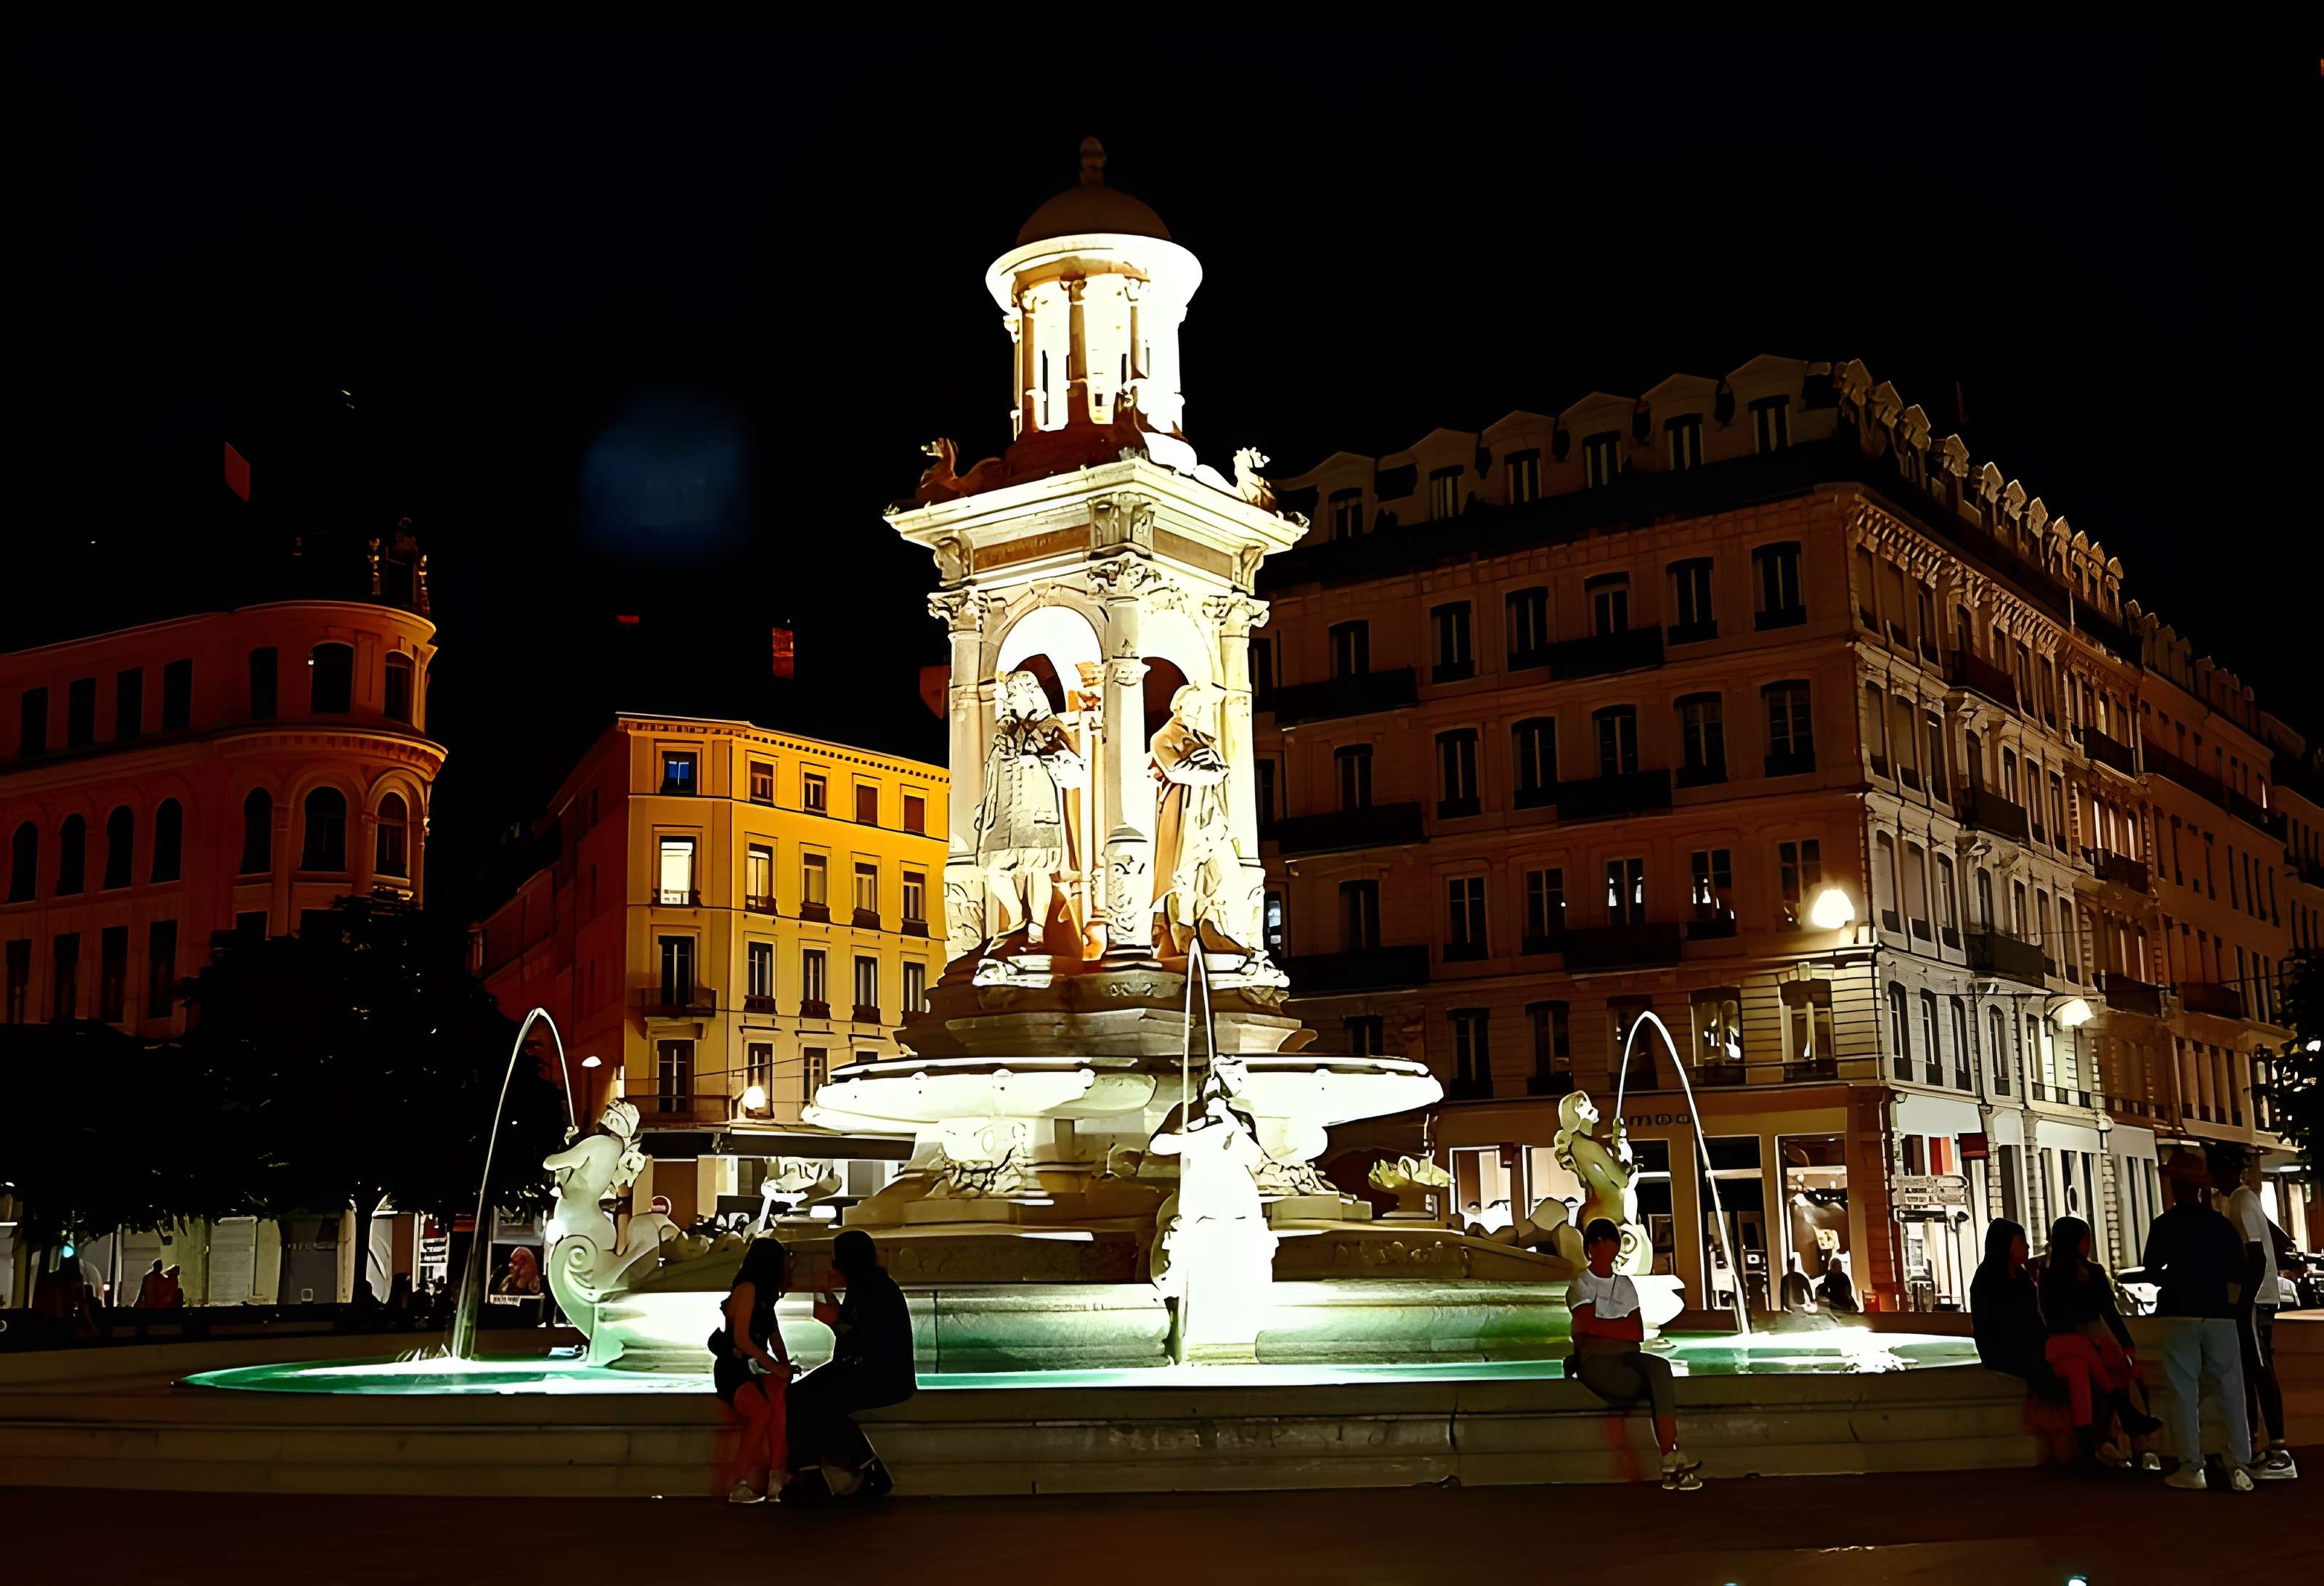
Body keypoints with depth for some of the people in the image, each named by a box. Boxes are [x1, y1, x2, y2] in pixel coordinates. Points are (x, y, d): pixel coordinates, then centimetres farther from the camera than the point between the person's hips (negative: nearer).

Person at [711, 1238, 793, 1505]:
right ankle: (739, 1485, -27)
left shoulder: (767, 1296, 19)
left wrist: (784, 1367, -2)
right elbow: (741, 1338, -15)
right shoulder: (747, 1289, -7)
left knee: (780, 1394, -29)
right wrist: (775, 1366, -18)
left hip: (755, 1371, 6)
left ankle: (777, 1477, -35)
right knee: (762, 1408, -34)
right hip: (733, 1372, -6)